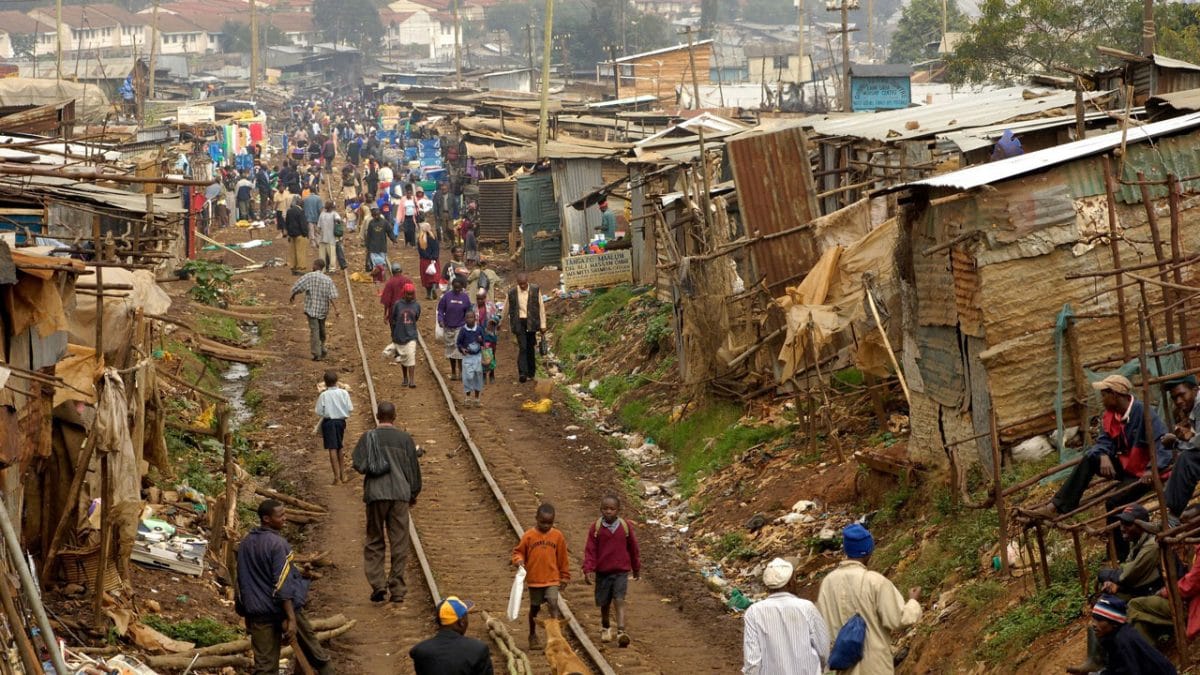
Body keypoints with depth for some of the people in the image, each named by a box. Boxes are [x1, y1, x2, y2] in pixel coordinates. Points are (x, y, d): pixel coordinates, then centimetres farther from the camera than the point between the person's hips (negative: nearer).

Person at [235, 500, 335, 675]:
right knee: (312, 649, 13)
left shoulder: (245, 543, 6)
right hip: (284, 608, -6)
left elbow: (242, 581, 14)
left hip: (258, 613, 6)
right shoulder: (277, 544, -15)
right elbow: (283, 584, -20)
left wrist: (245, 609, 25)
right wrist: (291, 619, -22)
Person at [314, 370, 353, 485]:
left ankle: (337, 476, -8)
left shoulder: (324, 395, -12)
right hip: (341, 421, 3)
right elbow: (350, 409, -4)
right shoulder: (344, 393, -6)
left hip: (328, 422, -3)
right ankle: (341, 474, 32)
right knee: (339, 447, 21)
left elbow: (319, 412, -10)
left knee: (332, 449, -3)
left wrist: (318, 400, 4)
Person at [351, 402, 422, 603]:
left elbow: (359, 465, -7)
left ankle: (378, 585, -3)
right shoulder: (404, 438, 3)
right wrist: (414, 493, 20)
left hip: (375, 495, 0)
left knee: (374, 543, 9)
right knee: (399, 544, 4)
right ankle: (397, 590, 2)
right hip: (400, 494, 1)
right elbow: (413, 468, 7)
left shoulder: (368, 437, -1)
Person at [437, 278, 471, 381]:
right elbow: (440, 309, 0)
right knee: (451, 349, 11)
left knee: (460, 350, -8)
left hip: (460, 328, -1)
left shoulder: (465, 298, 0)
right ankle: (453, 372, 22)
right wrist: (440, 320, -14)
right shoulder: (447, 296, -3)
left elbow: (468, 313, 7)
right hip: (448, 327, 1)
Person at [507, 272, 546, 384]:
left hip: (531, 323, 1)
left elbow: (541, 307, 2)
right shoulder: (512, 292, -2)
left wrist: (543, 325, 1)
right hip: (519, 323, -1)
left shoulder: (535, 290, -3)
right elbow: (507, 308, 10)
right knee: (522, 347, -11)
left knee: (531, 347, 10)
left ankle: (531, 371, 24)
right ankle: (523, 373, -16)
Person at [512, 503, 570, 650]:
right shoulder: (529, 535, -7)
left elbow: (563, 558, 6)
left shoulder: (557, 536, -3)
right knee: (534, 608, 14)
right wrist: (519, 561, -19)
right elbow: (518, 551, 3)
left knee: (553, 604, -18)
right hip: (534, 580, 1)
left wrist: (564, 577, 11)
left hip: (552, 579, -1)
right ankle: (533, 636, 30)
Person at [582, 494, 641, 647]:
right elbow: (590, 550, -4)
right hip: (602, 572, 1)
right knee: (604, 603, 12)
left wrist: (637, 569, 16)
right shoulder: (596, 527, -5)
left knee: (619, 600, -14)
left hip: (621, 571, -1)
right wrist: (588, 569, -14)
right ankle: (605, 627, 37)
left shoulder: (625, 526, -2)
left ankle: (621, 632, -22)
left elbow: (633, 548, 9)